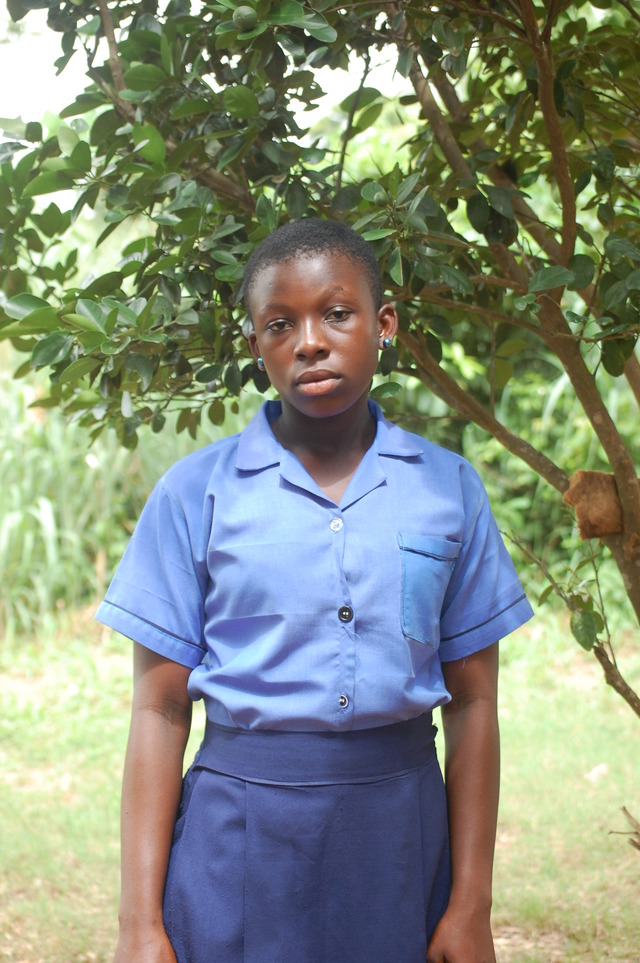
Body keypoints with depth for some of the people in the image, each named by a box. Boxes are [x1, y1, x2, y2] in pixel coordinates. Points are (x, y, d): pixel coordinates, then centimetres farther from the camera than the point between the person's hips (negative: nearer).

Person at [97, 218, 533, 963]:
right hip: (241, 837, -1)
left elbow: (471, 705, 4)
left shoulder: (448, 489, 2)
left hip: (398, 832, 2)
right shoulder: (196, 494, -2)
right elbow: (160, 710, -3)